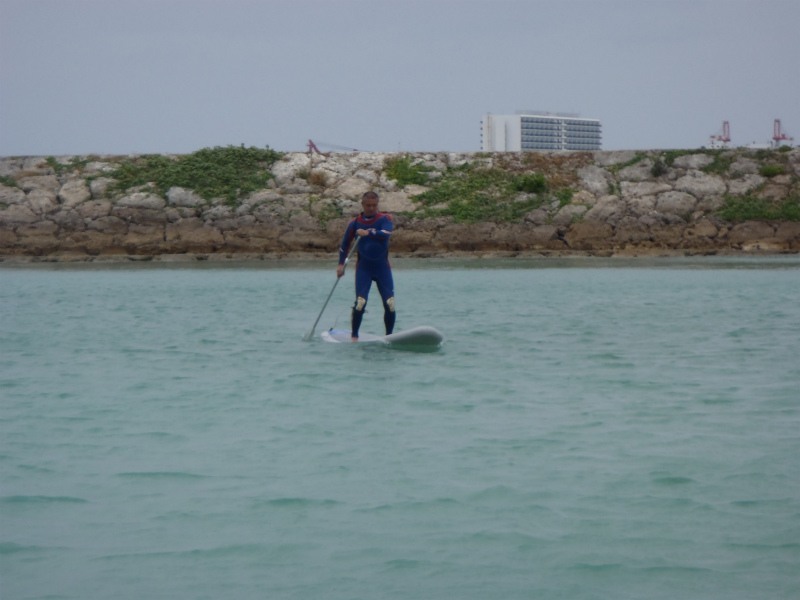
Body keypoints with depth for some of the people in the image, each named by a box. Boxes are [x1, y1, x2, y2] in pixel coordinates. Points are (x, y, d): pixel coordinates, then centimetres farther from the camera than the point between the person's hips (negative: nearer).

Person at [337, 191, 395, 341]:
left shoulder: (384, 219, -1)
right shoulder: (355, 223, 3)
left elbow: (386, 234, -22)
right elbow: (345, 244, 12)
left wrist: (368, 233, -34)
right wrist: (341, 264, 6)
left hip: (382, 267, 0)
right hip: (363, 267, 0)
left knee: (390, 304, -7)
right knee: (360, 302, -14)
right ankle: (354, 336, -3)